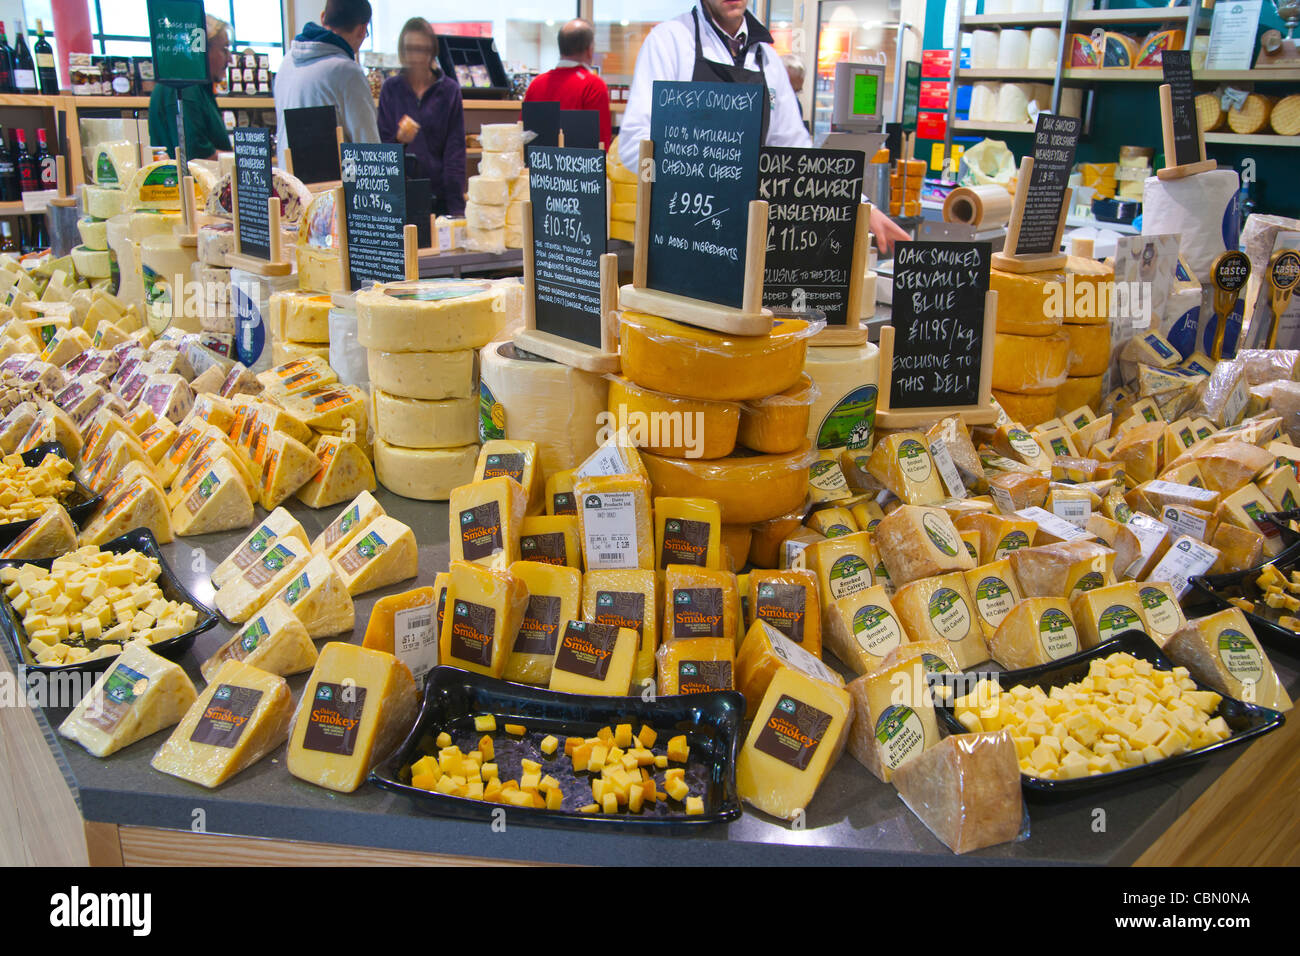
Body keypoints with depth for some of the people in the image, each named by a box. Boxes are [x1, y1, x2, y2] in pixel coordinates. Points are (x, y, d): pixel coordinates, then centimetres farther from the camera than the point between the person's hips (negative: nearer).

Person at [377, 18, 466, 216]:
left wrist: (456, 207, -9)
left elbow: (455, 150, -1)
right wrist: (398, 139, -17)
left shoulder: (449, 90, 3)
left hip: (439, 195, -1)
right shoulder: (391, 88, 6)